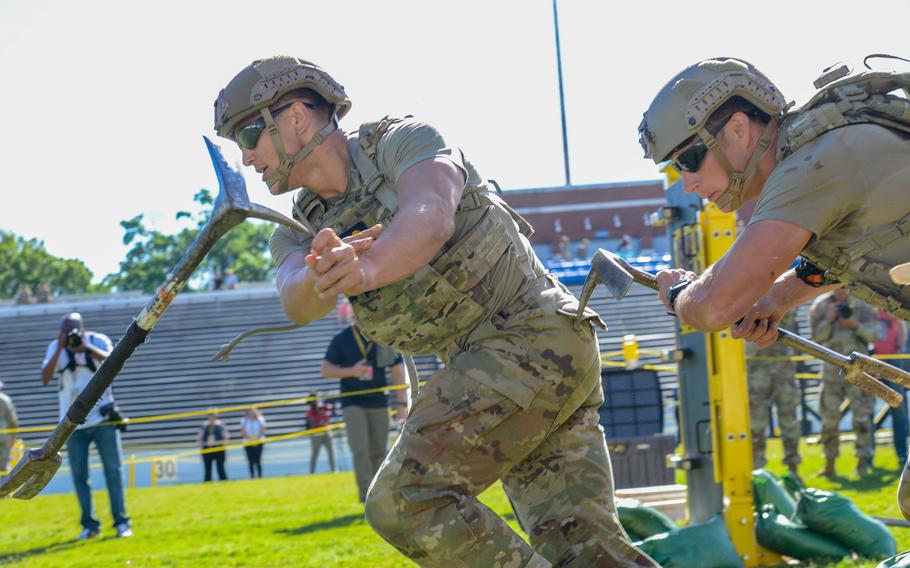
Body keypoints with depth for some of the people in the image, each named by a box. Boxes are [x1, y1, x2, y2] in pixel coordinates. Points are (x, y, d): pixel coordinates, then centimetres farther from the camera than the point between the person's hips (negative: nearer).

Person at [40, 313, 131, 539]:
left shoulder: (98, 340, -4)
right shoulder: (55, 348, 0)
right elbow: (45, 378, -12)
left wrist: (87, 347, -33)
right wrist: (60, 349, -20)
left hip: (102, 418, -2)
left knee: (113, 470, -3)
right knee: (79, 474, 3)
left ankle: (121, 522, 2)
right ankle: (89, 525, 11)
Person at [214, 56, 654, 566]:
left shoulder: (405, 141, -6)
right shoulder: (300, 233, 11)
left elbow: (432, 218, -29)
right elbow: (298, 300, -13)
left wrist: (368, 269, -50)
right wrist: (321, 276, -38)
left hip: (535, 333, -8)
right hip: (481, 363, 8)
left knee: (406, 496, -19)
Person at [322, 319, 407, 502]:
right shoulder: (342, 339, 0)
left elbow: (398, 372, 5)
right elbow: (326, 370, 2)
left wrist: (402, 403, -3)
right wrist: (351, 371, -14)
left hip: (379, 403, 2)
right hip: (352, 402, -2)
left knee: (379, 452, 4)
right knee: (360, 450, -14)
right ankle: (367, 495, -12)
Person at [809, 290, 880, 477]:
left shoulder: (863, 305, 1)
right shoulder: (821, 305, 4)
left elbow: (873, 335, -4)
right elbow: (817, 337, 1)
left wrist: (856, 326, -20)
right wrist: (828, 320, -14)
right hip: (832, 368, 2)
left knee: (861, 415, -6)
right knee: (829, 417, 3)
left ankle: (863, 462, -1)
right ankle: (829, 464, 12)